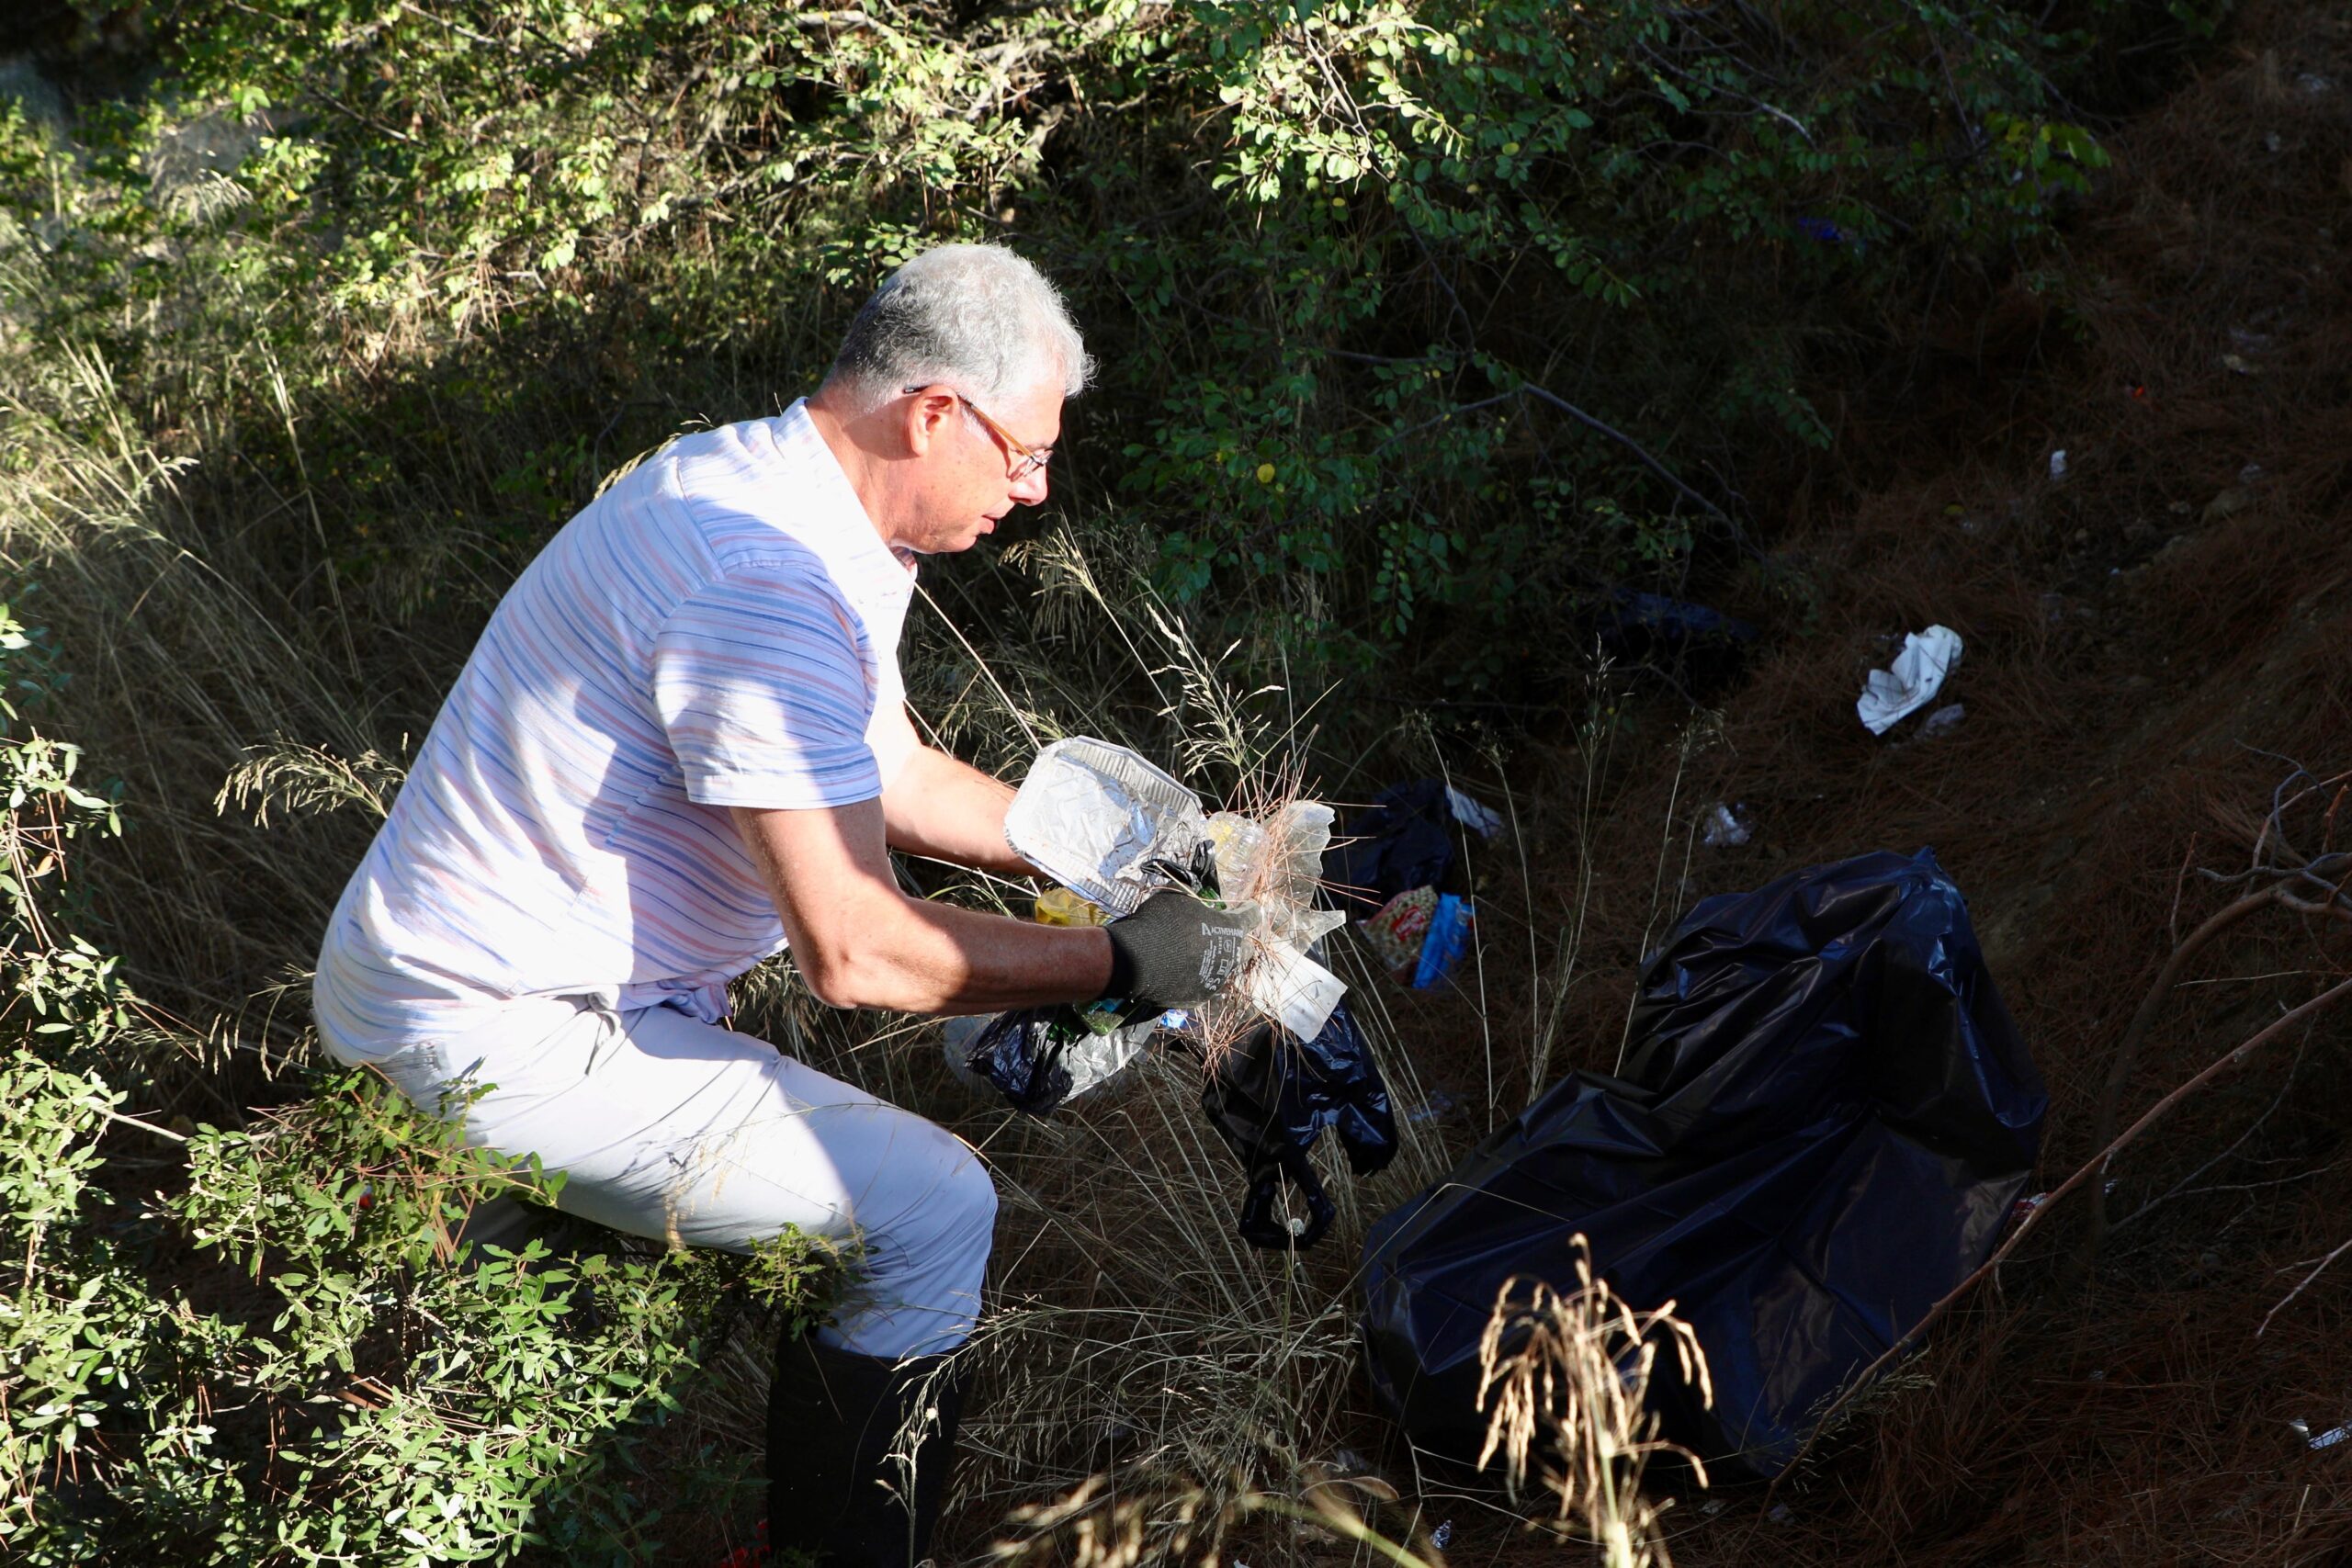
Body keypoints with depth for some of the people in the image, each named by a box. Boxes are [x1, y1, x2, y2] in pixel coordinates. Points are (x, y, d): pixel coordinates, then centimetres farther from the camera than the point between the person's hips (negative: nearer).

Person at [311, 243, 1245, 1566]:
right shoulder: (772, 584, -27)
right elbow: (857, 955, -29)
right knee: (934, 1209, -17)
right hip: (496, 1043, -10)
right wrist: (1122, 962, -17)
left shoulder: (783, 491, 5)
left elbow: (897, 778, 15)